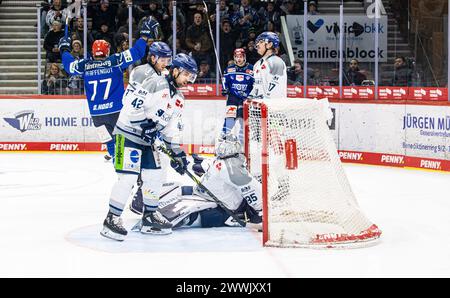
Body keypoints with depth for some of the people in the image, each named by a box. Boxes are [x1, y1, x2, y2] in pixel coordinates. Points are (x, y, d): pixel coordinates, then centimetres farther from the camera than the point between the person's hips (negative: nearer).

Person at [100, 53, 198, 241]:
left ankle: (150, 217, 22)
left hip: (147, 140, 9)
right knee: (128, 177, -15)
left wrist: (177, 152, 6)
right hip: (129, 133, -9)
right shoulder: (156, 84, -15)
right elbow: (132, 103, -23)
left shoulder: (179, 100, 13)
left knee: (155, 175, 9)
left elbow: (172, 128, 14)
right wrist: (145, 124, -24)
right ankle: (112, 219, -9)